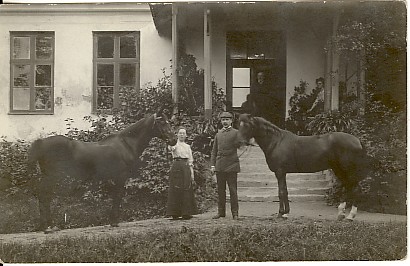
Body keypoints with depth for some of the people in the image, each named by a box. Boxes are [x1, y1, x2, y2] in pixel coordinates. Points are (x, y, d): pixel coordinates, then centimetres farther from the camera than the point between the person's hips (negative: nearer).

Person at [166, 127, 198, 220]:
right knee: (175, 190, -5)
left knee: (187, 190, 1)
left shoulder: (188, 147, 17)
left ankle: (186, 213, 6)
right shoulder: (175, 144, 5)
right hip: (176, 167, -4)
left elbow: (190, 161, 15)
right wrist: (171, 147, -45)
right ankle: (174, 213, -3)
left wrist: (192, 173, 7)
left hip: (186, 168, 4)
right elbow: (171, 148, -21)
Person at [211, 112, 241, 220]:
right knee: (220, 190, 9)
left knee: (233, 190, -2)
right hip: (219, 166, 4)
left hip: (231, 165, -4)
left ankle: (235, 213, 3)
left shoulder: (235, 133, 3)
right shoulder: (218, 134, 15)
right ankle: (221, 212, 17)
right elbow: (214, 151, 15)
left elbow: (239, 145, -10)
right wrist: (212, 165, 7)